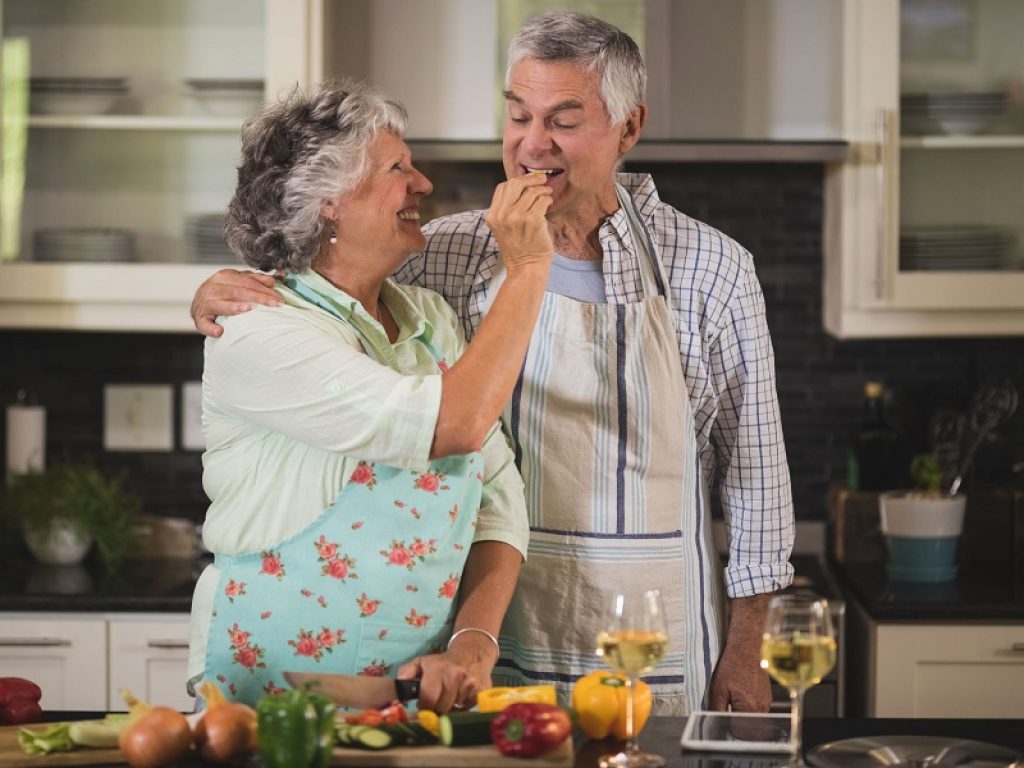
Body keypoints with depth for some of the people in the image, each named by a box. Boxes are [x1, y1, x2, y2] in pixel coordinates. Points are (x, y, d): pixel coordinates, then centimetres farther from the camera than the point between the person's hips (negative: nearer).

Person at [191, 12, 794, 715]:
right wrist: (226, 294, -11)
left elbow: (753, 468, 1)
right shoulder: (447, 253, 1)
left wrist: (745, 650, 0)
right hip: (491, 651, 1)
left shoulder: (714, 269, -2)